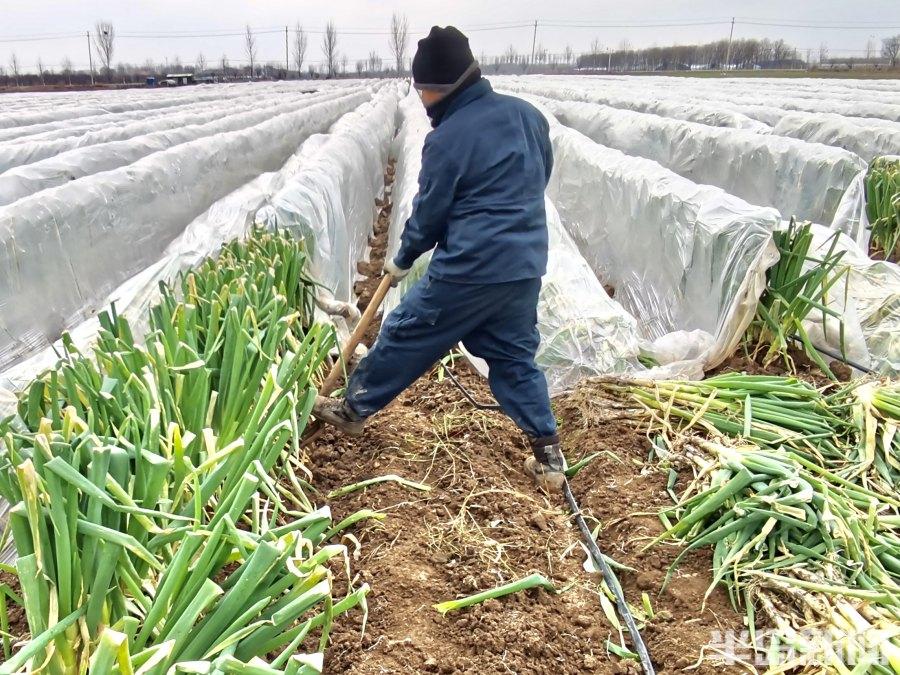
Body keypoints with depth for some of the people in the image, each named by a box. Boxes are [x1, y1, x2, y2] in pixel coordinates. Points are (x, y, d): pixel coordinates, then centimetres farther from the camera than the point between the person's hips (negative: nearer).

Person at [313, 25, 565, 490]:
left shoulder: (448, 138, -12)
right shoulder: (527, 113, 7)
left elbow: (429, 212, -4)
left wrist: (402, 260, 12)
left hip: (470, 267, -6)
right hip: (527, 266, 7)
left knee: (405, 334, 11)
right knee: (515, 356, 17)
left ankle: (353, 409, 29)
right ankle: (548, 456, 16)